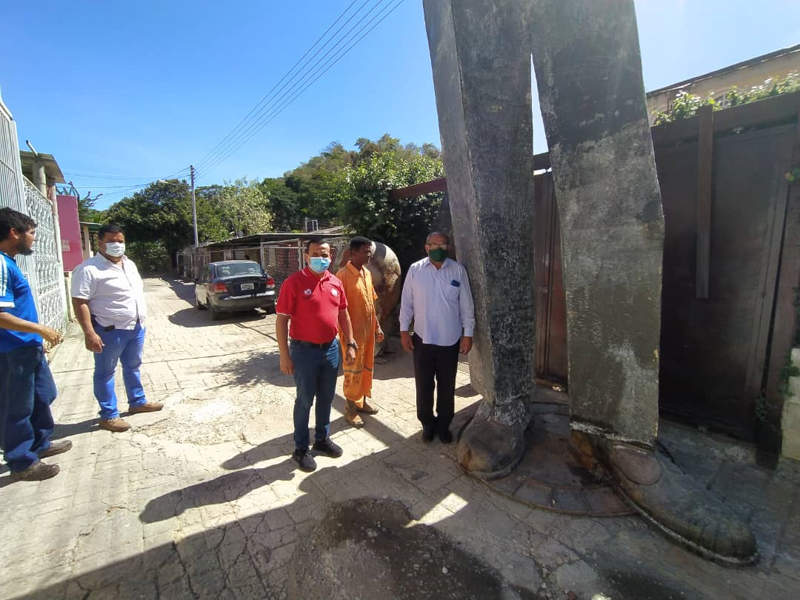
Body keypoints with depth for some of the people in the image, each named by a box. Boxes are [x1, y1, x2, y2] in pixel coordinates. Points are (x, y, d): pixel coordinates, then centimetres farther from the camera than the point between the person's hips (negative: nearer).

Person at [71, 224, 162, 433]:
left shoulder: (130, 264, 11)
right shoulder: (88, 269, -13)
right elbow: (80, 303, -18)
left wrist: (140, 321, 19)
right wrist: (89, 333, -24)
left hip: (136, 327, 8)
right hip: (109, 331, -7)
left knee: (133, 367, 19)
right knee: (105, 372, 5)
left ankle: (137, 402, 34)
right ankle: (108, 416, 15)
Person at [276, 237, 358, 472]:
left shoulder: (335, 283, 4)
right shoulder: (294, 282, -12)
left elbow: (343, 315, 11)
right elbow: (281, 320, -12)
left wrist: (350, 344, 7)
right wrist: (284, 355, -14)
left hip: (331, 348, 5)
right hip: (304, 350, -5)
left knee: (326, 398, 18)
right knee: (305, 400, 8)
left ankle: (323, 439, 38)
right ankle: (301, 449, 27)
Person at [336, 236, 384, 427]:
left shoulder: (367, 273, 9)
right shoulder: (343, 274, -15)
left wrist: (377, 326, 14)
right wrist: (346, 335, -19)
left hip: (369, 330, 7)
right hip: (354, 332, -7)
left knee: (367, 367, 17)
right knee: (353, 370, 4)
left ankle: (363, 400, 34)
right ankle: (350, 408, 20)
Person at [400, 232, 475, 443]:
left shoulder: (458, 270, -4)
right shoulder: (415, 270, -4)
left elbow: (466, 304, 0)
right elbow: (406, 302, 1)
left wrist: (468, 333, -1)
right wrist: (404, 330, -2)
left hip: (450, 340, 0)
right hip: (422, 339, 0)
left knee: (447, 387, 14)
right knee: (424, 385, 11)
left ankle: (444, 425, 34)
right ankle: (427, 424, 33)